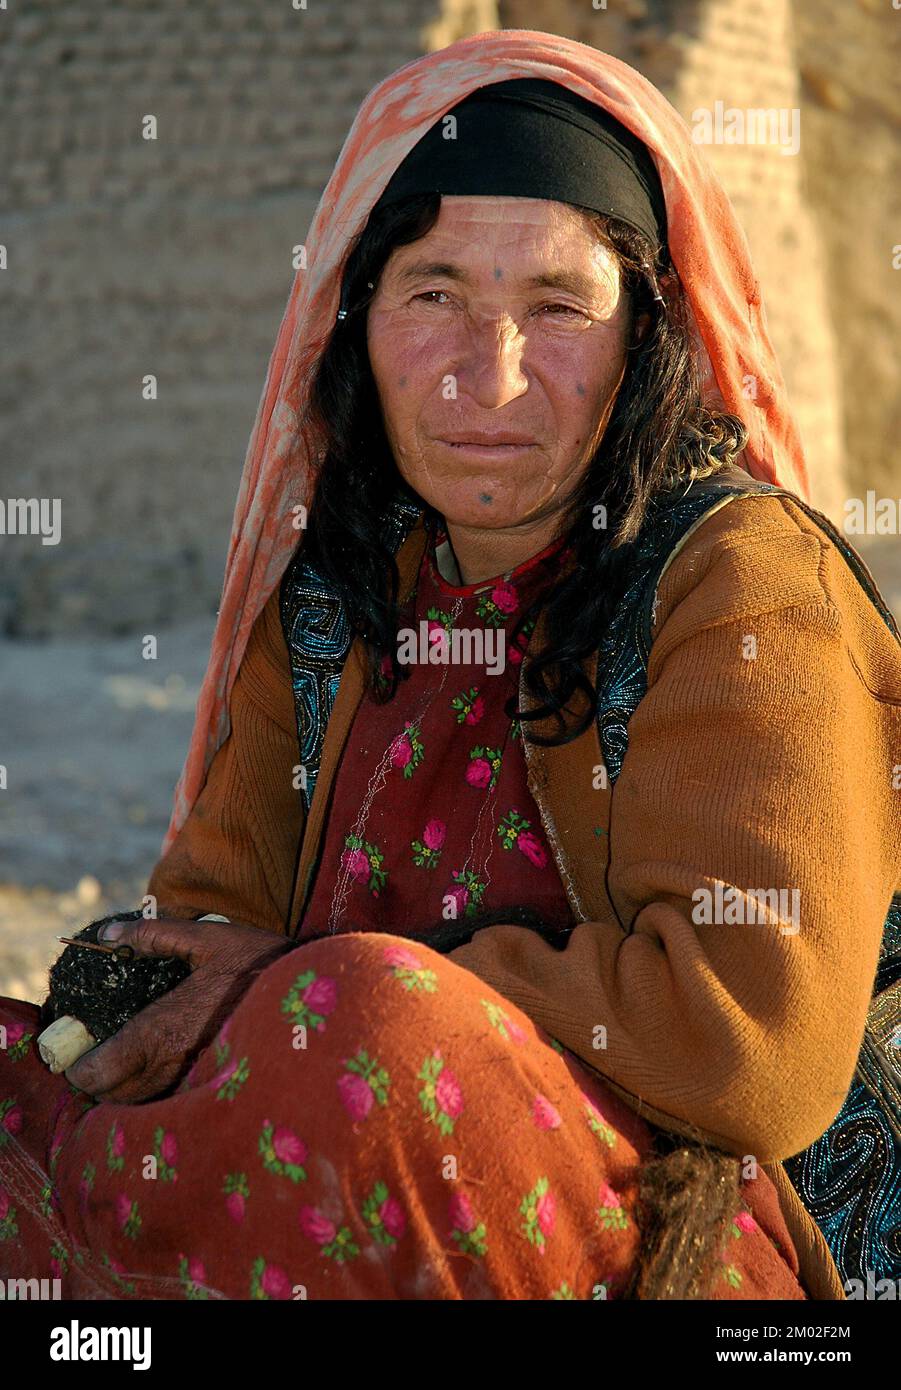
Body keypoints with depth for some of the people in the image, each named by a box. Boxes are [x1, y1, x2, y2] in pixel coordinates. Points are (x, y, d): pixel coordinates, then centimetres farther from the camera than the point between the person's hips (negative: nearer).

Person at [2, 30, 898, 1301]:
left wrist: (324, 981, -14)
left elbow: (757, 1041, -19)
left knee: (363, 1024, -31)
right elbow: (211, 911, 10)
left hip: (689, 1232, -4)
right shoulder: (333, 597, 8)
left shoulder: (747, 586, -10)